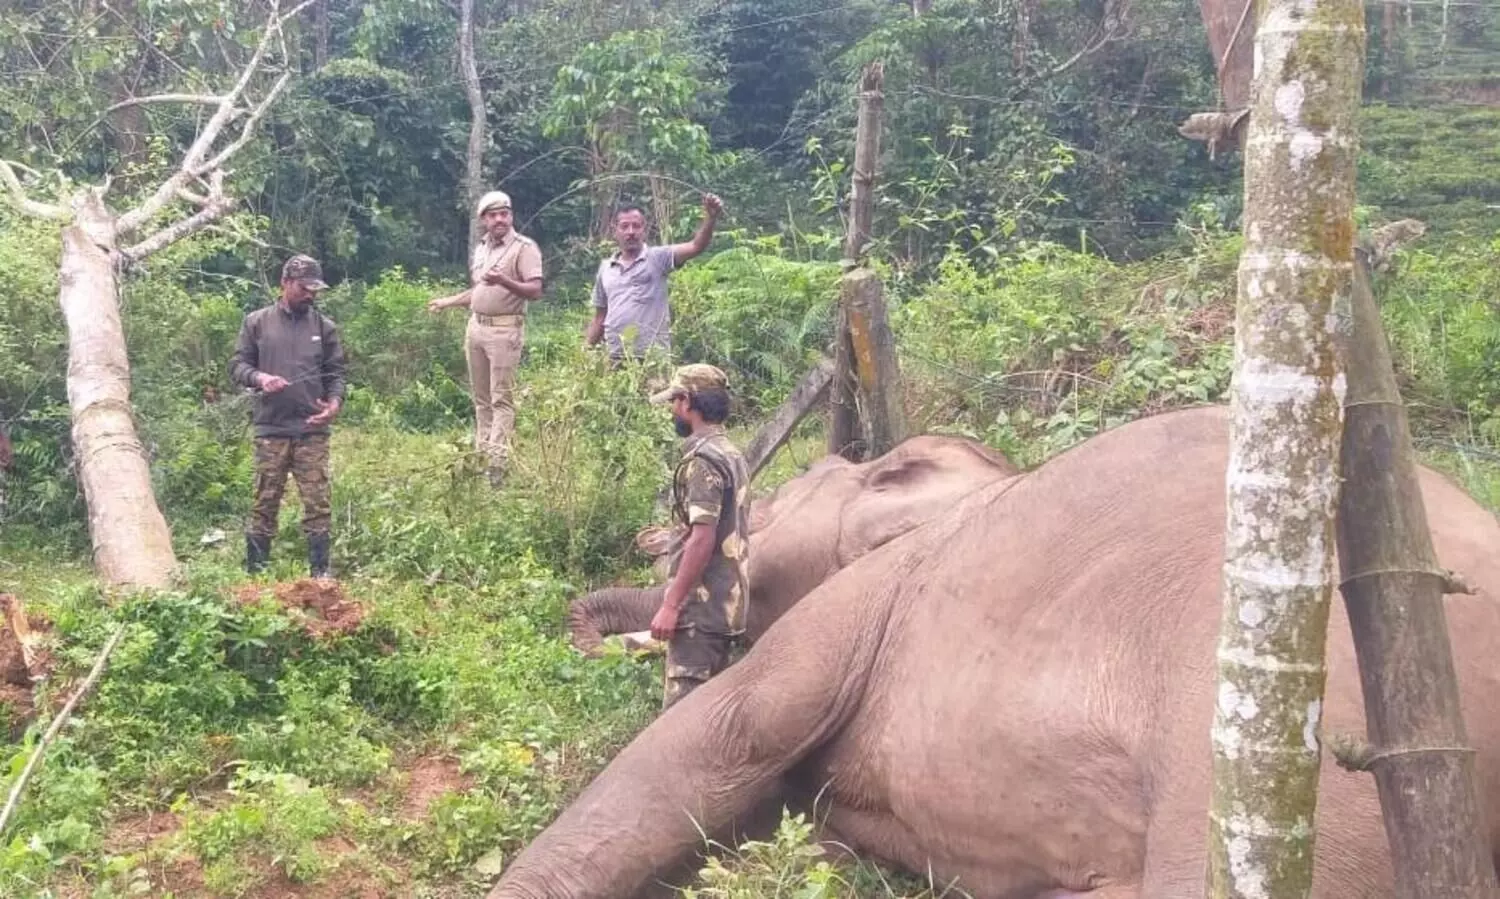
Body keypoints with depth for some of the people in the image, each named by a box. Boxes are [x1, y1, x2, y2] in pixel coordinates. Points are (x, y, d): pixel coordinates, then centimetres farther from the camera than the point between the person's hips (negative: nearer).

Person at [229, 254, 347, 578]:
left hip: (312, 430, 1)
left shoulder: (324, 327, 10)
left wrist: (335, 402, -8)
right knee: (265, 503, 4)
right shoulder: (257, 323, 8)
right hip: (271, 429, -1)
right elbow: (237, 365, 8)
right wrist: (259, 377, -13)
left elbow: (336, 372, 10)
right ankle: (254, 572, 11)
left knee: (318, 503, -3)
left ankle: (320, 572, 3)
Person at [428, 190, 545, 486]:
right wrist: (449, 302, 30)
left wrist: (504, 281, -30)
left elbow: (535, 290, -16)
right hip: (476, 326, 8)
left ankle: (497, 462, -8)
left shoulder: (524, 247, -8)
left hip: (505, 329, -8)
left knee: (501, 398, -7)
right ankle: (481, 454, 16)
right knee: (481, 398, 10)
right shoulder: (480, 248, 16)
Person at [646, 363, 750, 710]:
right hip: (726, 604, 10)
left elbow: (702, 538, -22)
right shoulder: (732, 455, 15)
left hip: (700, 606, -10)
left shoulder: (702, 460, -15)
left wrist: (670, 604, -20)